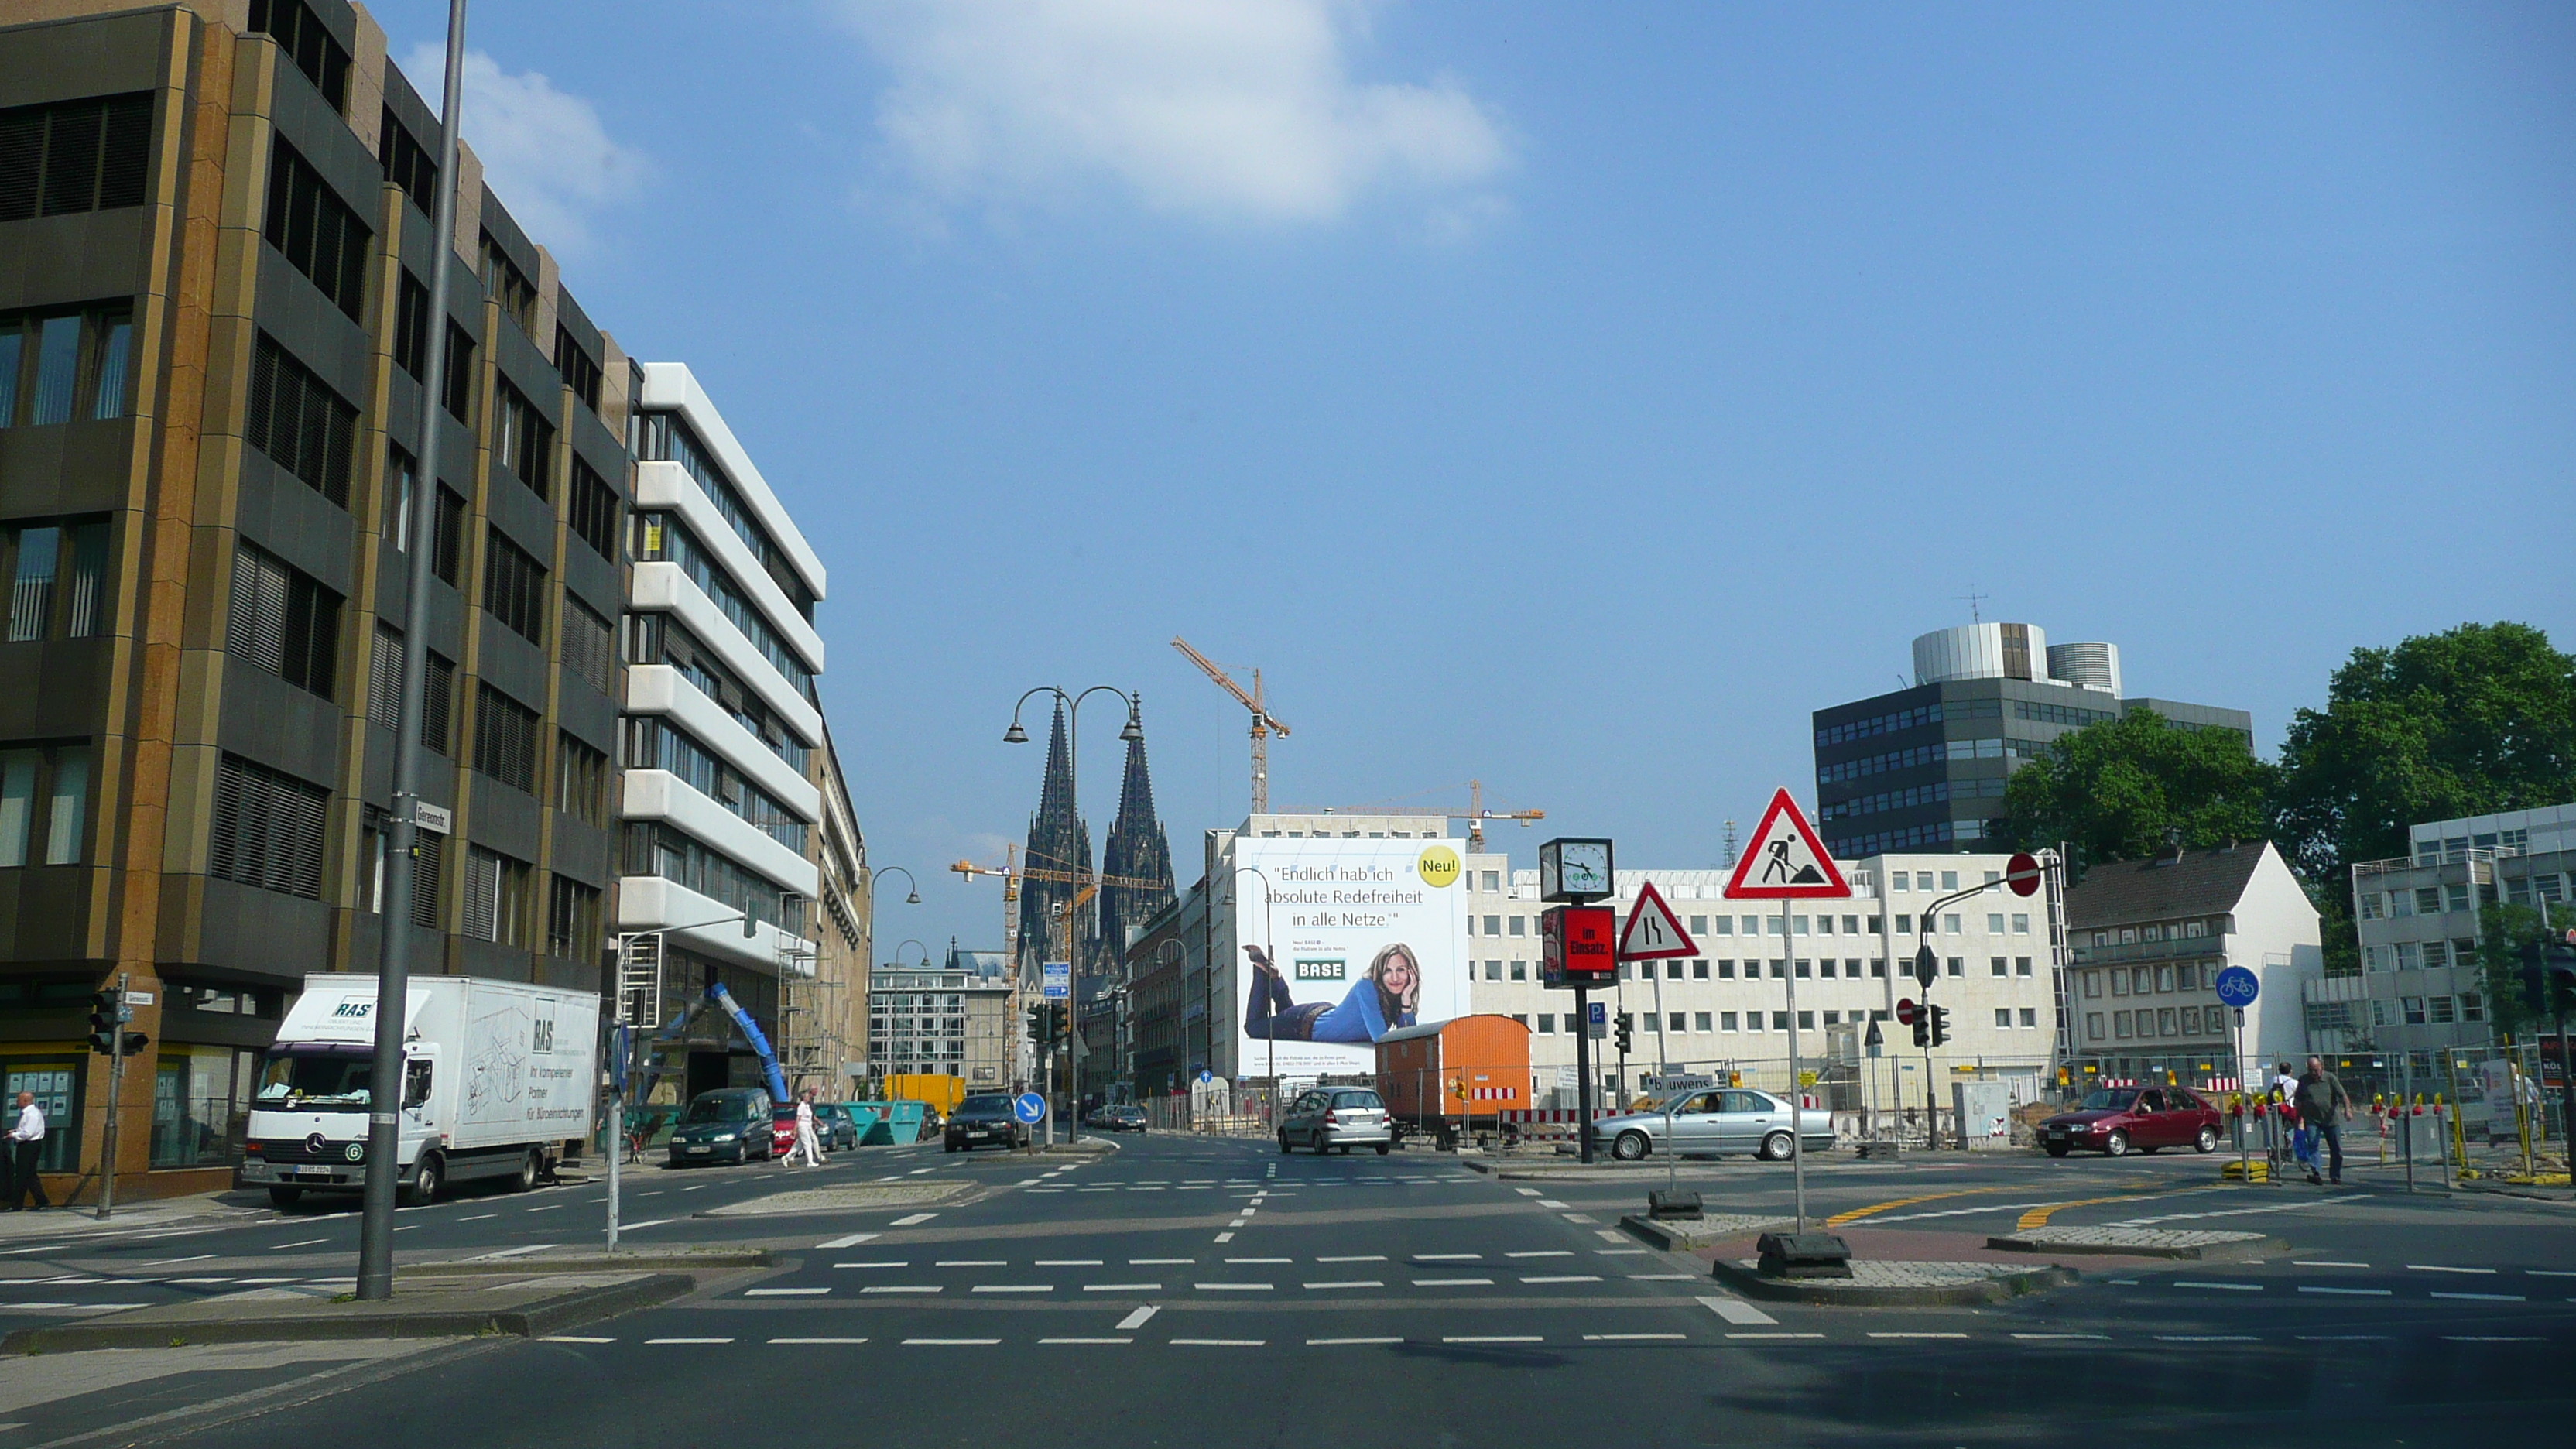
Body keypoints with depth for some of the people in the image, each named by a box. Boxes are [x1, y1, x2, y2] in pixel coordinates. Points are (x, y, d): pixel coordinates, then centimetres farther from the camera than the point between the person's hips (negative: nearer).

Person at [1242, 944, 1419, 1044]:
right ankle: (1263, 968, 27)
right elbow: (1381, 1038, -45)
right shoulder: (1367, 987, -39)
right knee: (1253, 1027, 18)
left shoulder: (1400, 994, -20)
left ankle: (1273, 974, 41)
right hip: (1309, 1022, -6)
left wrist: (1406, 1001, -35)